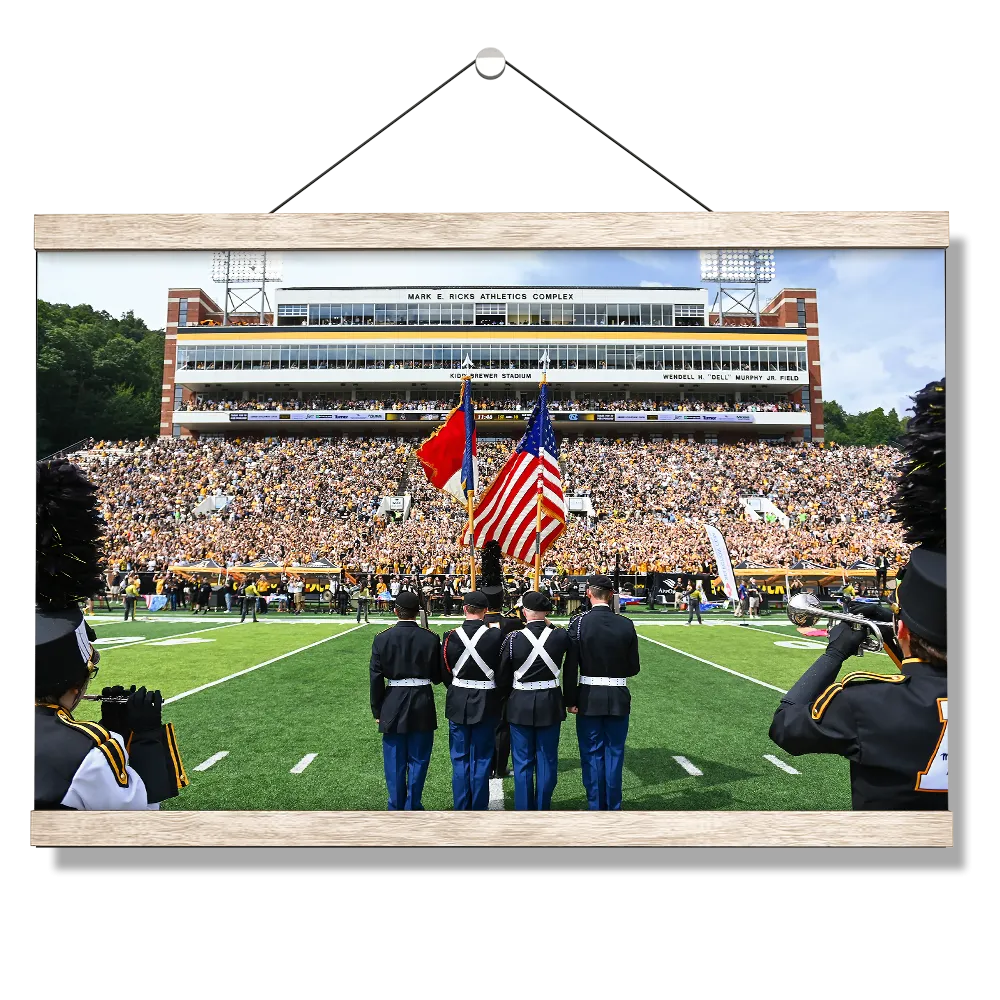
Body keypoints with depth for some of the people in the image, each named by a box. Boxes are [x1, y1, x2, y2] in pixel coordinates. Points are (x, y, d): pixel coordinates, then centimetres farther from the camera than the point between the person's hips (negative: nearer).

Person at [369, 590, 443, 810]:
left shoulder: (382, 638, -6)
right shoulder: (431, 638, -7)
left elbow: (375, 678, -4)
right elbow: (438, 677, -2)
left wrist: (377, 711, 5)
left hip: (393, 706, 1)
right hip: (422, 706, 0)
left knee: (395, 761, 12)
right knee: (418, 759, 11)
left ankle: (396, 808, 22)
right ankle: (413, 807, 17)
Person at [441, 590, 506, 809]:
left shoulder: (451, 636, -8)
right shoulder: (496, 635, -13)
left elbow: (445, 672, 1)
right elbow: (503, 672, -7)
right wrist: (499, 692, 11)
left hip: (458, 703, 1)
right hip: (487, 703, -1)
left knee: (460, 758, 12)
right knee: (481, 758, 9)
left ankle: (461, 808, 20)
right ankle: (479, 808, 17)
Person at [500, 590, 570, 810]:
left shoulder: (513, 639, -13)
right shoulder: (559, 636, -9)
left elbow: (503, 675, -4)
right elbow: (568, 643, 17)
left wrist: (507, 697, 13)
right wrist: (549, 624, 13)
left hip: (520, 705, -1)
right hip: (550, 705, 1)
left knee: (523, 762, 10)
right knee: (547, 761, 13)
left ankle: (523, 811, 18)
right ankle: (543, 809, 23)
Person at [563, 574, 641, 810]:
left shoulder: (579, 623, -11)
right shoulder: (626, 625, -5)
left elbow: (571, 667, -12)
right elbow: (634, 668, 1)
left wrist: (570, 701, -4)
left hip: (589, 698, -2)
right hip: (619, 698, 2)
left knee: (592, 754, 10)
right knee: (614, 753, 13)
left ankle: (596, 807, 17)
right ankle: (613, 807, 21)